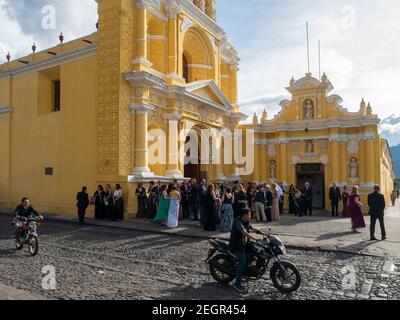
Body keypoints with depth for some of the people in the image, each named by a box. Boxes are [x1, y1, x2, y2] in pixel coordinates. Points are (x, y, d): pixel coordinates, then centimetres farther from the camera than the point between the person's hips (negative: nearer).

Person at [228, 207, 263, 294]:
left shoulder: (246, 222, 7)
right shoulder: (238, 222, -22)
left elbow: (253, 229, 7)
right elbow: (245, 233, -33)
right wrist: (256, 239, -39)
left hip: (242, 244, 10)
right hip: (235, 245, -10)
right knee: (242, 262, -19)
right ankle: (237, 284, -12)